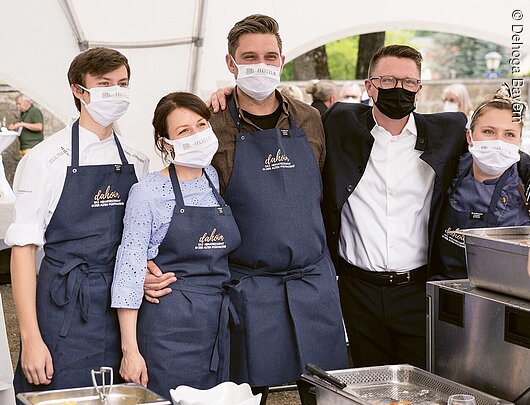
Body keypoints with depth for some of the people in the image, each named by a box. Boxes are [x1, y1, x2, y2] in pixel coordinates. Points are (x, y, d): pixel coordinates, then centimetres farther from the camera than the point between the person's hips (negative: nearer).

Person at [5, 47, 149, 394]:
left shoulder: (137, 162, 9)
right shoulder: (46, 160, -5)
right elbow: (23, 248, -7)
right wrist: (31, 338, -13)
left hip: (123, 311, 4)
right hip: (65, 312, -4)